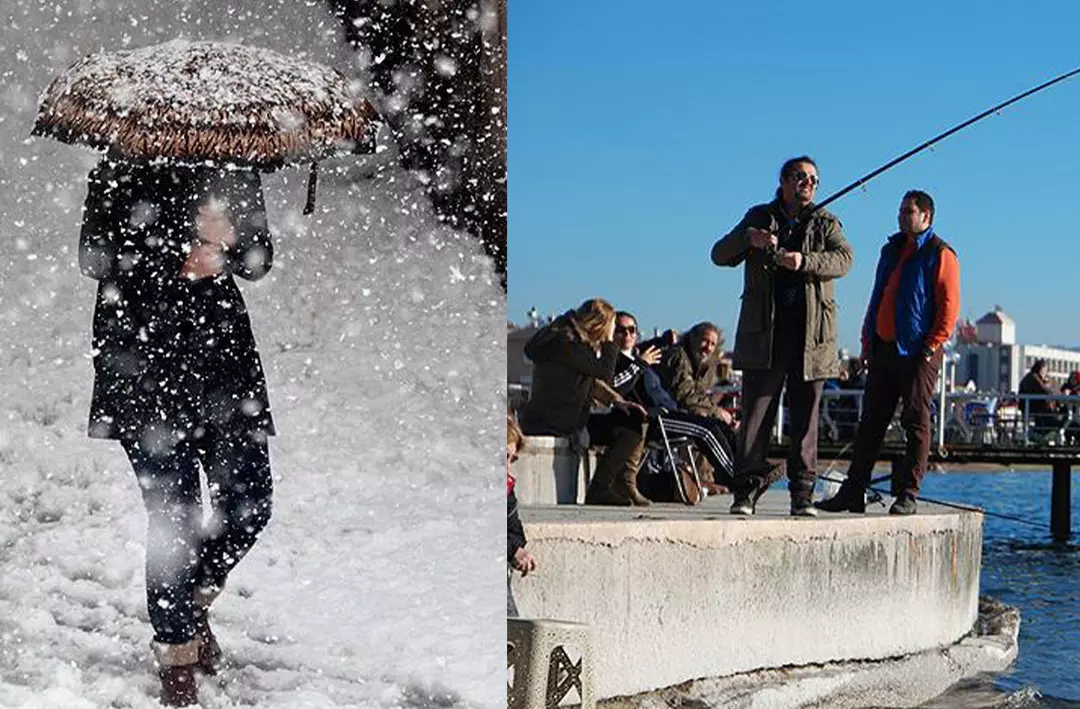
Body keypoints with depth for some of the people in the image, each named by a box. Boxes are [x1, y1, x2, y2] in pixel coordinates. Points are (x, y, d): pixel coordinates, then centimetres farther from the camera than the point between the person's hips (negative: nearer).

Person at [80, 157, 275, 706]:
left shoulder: (235, 170, 8)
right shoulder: (125, 167, -4)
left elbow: (259, 260, 8)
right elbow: (96, 256, -9)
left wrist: (228, 242, -15)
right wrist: (180, 264, -19)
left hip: (223, 351, 5)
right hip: (145, 359, -4)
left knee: (250, 506, 2)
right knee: (173, 516, -4)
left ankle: (192, 602, 30)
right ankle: (176, 650, 14)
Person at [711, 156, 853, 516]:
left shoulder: (825, 223, 12)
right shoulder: (759, 217, 16)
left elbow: (843, 259, -7)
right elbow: (720, 255, 9)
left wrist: (804, 261, -24)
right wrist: (748, 238, -12)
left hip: (811, 336, 0)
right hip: (763, 332, 0)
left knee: (806, 417, 1)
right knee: (755, 413, -5)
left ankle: (802, 492, 6)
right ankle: (748, 487, -2)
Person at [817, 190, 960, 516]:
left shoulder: (940, 255, -4)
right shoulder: (892, 250, 18)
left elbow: (949, 306, -10)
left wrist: (931, 347, -15)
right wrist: (868, 342, 14)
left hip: (917, 354, -7)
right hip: (884, 350, 7)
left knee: (916, 424, -2)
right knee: (871, 422, 6)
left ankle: (908, 496, 1)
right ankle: (853, 492, 7)